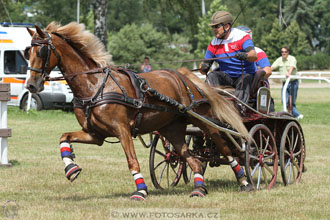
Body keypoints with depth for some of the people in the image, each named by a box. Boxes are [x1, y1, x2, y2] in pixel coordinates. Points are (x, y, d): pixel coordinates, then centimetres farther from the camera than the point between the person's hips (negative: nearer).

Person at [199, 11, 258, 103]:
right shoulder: (214, 44, 4)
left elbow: (254, 56, -26)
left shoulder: (241, 37, -10)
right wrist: (203, 67, -20)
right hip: (227, 77, 5)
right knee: (211, 76, -21)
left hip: (246, 74, -4)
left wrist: (245, 55, -49)